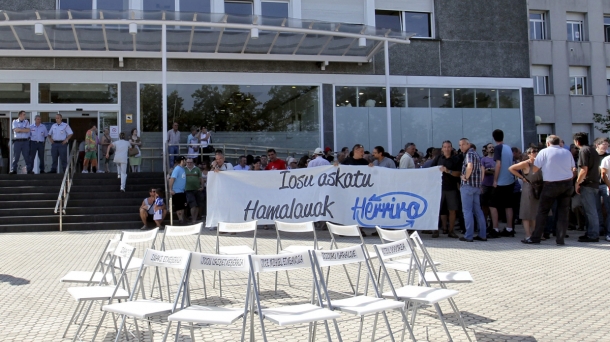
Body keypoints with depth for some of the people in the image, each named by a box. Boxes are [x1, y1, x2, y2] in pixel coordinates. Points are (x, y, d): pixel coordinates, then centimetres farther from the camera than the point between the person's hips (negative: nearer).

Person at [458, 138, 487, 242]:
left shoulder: (469, 154, -10)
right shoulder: (476, 154, 19)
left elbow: (469, 166, -27)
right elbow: (482, 169, 23)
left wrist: (466, 177, -14)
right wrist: (480, 181, 20)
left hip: (468, 185, -9)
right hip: (477, 186, 9)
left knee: (467, 210, -5)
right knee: (478, 210, 11)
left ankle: (469, 236, -5)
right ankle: (482, 234, 11)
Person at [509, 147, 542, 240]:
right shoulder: (526, 164, -9)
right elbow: (511, 168, -11)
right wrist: (522, 177, -11)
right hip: (528, 190, -7)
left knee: (535, 213, 12)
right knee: (527, 213, -4)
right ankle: (528, 235, -4)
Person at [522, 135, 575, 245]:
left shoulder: (544, 152, -6)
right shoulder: (567, 152, 6)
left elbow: (535, 169, -6)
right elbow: (573, 169, 10)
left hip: (551, 185, -3)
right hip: (567, 184, 4)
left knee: (542, 211, 5)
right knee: (563, 212, 8)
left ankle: (535, 238, 8)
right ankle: (560, 239, 8)